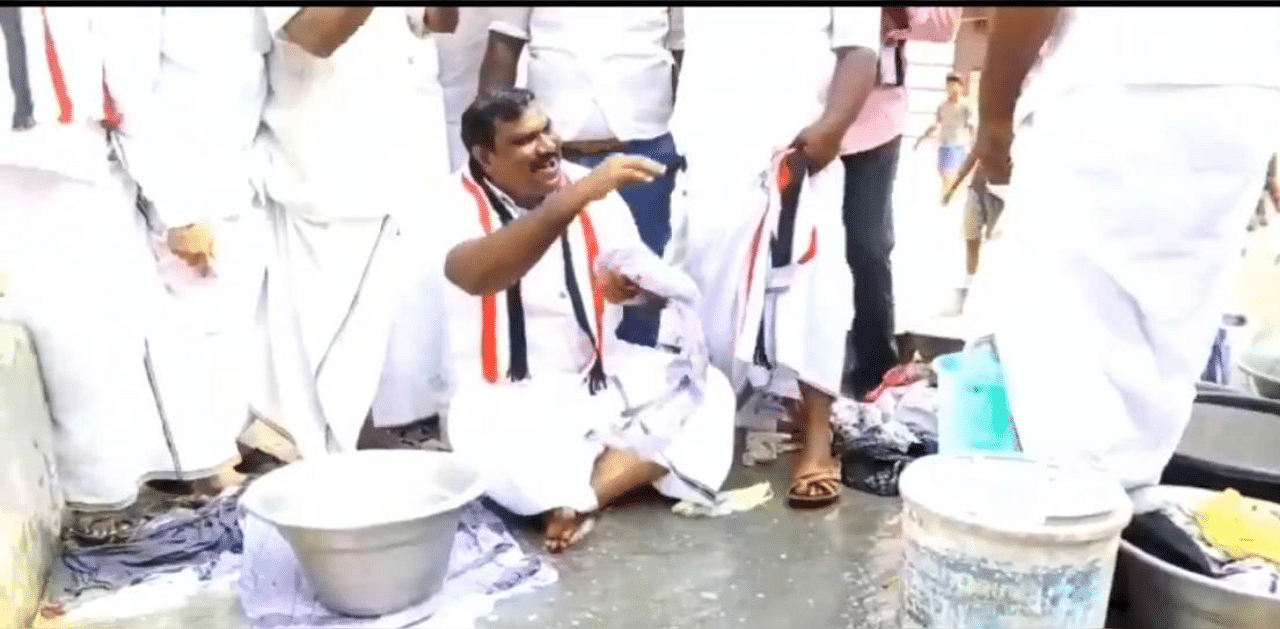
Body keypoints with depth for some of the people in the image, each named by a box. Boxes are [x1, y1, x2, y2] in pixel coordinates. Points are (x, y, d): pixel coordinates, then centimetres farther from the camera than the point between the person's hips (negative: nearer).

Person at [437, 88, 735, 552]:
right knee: (510, 456, -37)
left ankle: (582, 494, -20)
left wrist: (632, 284, -29)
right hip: (509, 397, -5)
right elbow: (475, 275, -38)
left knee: (706, 390, -16)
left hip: (600, 374, 5)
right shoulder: (460, 204, -14)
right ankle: (629, 471, -11)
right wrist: (575, 198, -47)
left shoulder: (593, 190, 0)